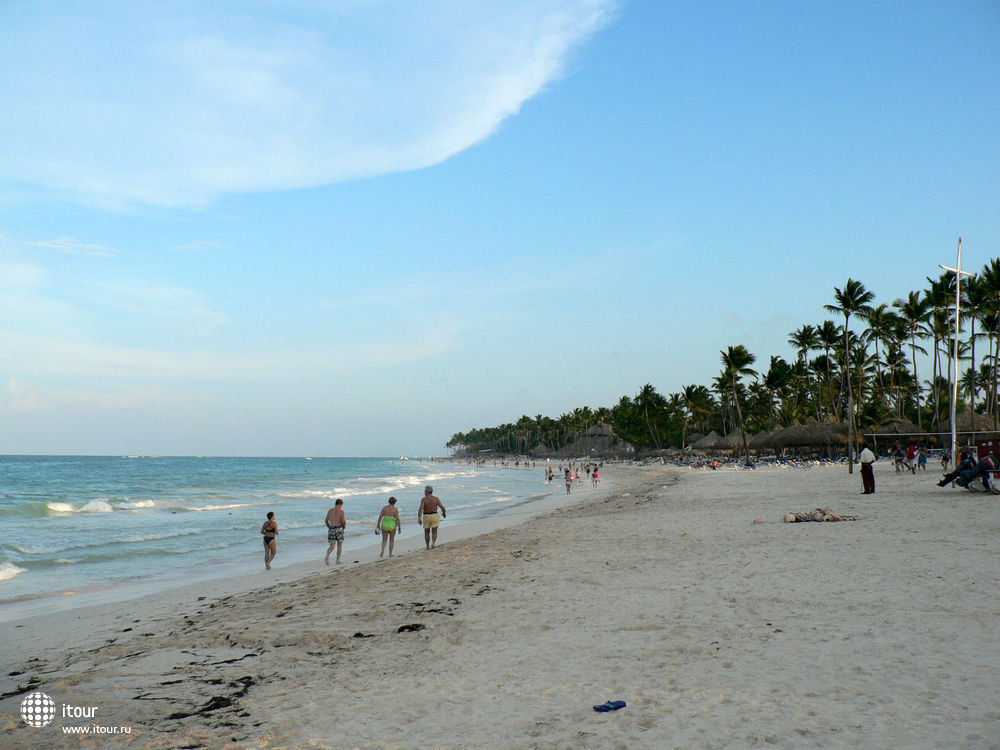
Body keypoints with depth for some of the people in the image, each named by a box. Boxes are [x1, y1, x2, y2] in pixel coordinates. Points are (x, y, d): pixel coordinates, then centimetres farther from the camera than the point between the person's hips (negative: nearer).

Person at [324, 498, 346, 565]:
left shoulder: (330, 511, 9)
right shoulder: (341, 511, -6)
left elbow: (326, 521, 13)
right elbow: (343, 521, -13)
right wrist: (344, 526, 8)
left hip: (331, 529, 3)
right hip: (339, 529, -3)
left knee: (332, 546, 7)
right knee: (340, 545, 12)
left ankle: (327, 557, -19)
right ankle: (338, 560, 11)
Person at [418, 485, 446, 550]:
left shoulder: (423, 499, -10)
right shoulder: (436, 499, -5)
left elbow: (421, 508, -23)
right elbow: (442, 507, -7)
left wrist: (419, 518, -29)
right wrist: (444, 513, 14)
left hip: (426, 517, 0)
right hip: (434, 516, 1)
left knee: (427, 532, 16)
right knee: (434, 532, 3)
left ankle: (428, 547, 21)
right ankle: (433, 543, -22)